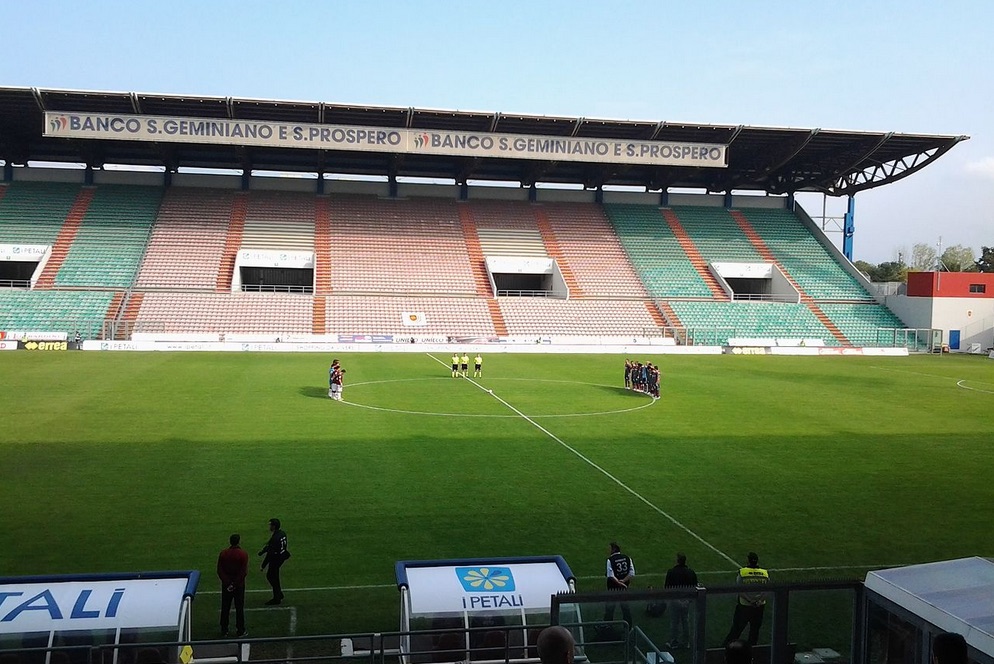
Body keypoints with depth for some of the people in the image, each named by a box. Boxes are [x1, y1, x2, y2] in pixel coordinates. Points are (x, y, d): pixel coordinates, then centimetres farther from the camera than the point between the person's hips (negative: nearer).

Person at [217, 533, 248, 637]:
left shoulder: (223, 553, -4)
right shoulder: (243, 554, -12)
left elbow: (219, 571, -6)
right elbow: (244, 572, -16)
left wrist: (227, 583, -8)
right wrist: (235, 584, -11)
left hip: (226, 585, 2)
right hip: (239, 585, -2)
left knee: (225, 608, 12)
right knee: (239, 608, 7)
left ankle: (224, 630, 17)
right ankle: (241, 631, 10)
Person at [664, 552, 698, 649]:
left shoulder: (671, 572, -15)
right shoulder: (691, 572, -5)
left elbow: (667, 587, -13)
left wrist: (664, 585, 10)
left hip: (675, 600, -3)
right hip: (686, 600, 3)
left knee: (674, 623, 10)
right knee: (686, 622, 16)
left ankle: (673, 643, 19)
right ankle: (686, 643, 26)